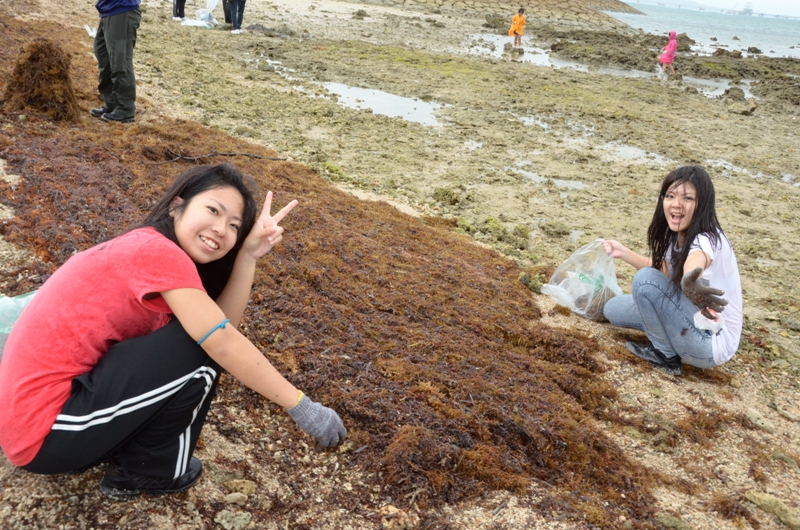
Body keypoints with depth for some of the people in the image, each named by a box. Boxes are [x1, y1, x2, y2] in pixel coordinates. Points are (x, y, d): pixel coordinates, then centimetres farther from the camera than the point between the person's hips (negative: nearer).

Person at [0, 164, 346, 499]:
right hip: (43, 430, -9)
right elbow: (223, 344, -22)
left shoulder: (146, 248, 9)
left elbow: (223, 326, 1)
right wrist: (301, 406, -17)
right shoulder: (158, 251, -19)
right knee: (200, 349, -15)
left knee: (202, 336, 10)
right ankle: (143, 472, 5)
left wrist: (249, 254, -7)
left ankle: (110, 448, 16)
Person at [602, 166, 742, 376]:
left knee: (645, 279, -23)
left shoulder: (706, 241, -26)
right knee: (613, 309, 7)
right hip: (694, 321, 8)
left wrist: (691, 286, -75)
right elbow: (663, 270, 17)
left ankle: (665, 355, -6)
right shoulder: (677, 235, -2)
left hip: (711, 342, -8)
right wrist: (624, 253, 13)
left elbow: (691, 269, -52)